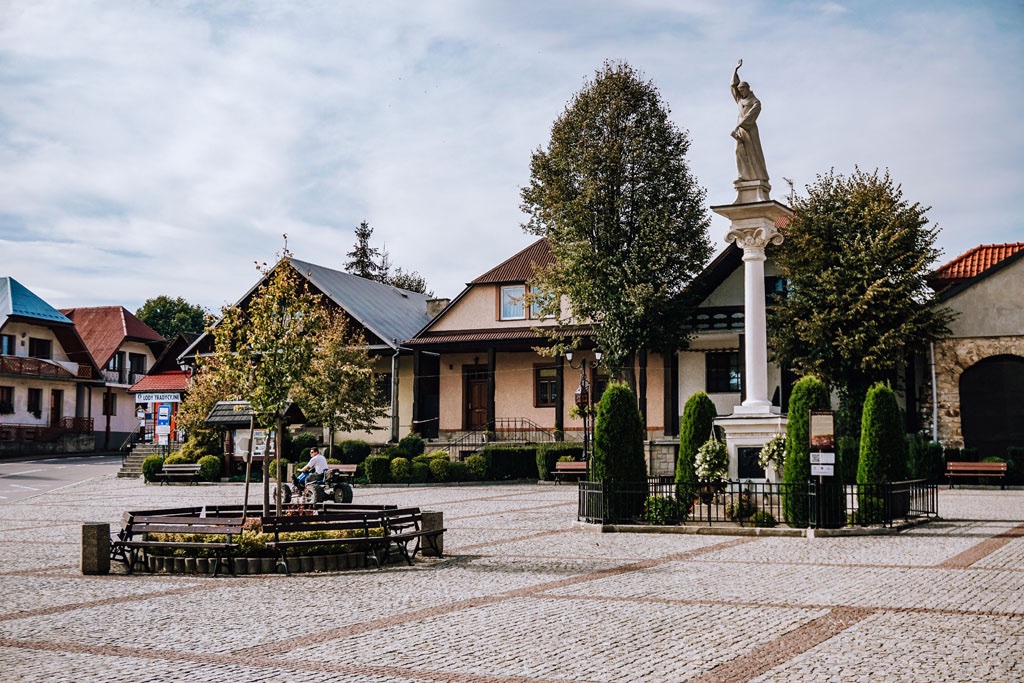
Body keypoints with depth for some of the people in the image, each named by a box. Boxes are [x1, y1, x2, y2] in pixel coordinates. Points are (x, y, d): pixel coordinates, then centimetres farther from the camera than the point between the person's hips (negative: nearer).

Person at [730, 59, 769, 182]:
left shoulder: (755, 102, 1)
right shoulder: (740, 100, 19)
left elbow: (749, 116, -11)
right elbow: (734, 85, 22)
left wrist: (738, 126, -20)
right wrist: (736, 70, 19)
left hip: (749, 129, -6)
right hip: (740, 128, 6)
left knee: (753, 151, -11)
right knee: (740, 151, -8)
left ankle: (761, 177, -12)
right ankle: (744, 175, -15)